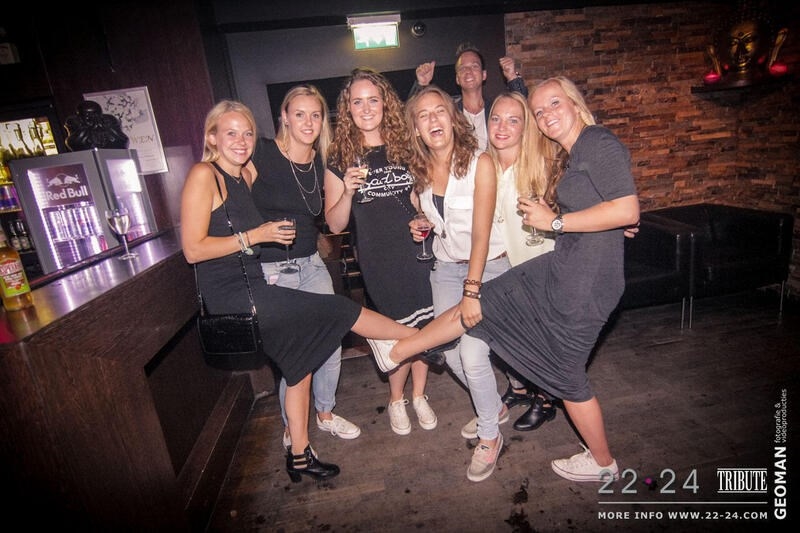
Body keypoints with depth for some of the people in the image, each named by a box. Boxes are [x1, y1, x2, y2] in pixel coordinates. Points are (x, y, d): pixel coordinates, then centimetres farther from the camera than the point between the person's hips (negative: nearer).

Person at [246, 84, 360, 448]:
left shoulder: (321, 163, 5)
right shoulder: (261, 153, -9)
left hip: (311, 264, 5)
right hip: (270, 271, -5)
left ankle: (325, 413, 33)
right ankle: (291, 429, 28)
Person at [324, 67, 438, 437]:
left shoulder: (405, 146, 5)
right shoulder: (340, 159, -2)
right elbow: (335, 225, -2)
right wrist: (348, 191, -20)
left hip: (416, 251, 3)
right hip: (378, 260, -2)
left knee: (423, 326, 8)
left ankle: (418, 396, 33)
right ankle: (396, 401, 33)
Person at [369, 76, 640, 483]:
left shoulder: (600, 143, -13)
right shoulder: (567, 157, 14)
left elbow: (628, 210, -22)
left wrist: (555, 221, -17)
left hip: (586, 279, -9)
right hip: (561, 266, 9)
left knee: (566, 373, 7)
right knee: (482, 302, 9)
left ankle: (602, 463, 34)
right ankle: (396, 351, 23)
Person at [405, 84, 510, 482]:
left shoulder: (479, 162, -16)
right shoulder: (419, 170, 0)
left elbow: (481, 232, -21)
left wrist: (472, 292, -25)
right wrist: (420, 224, -2)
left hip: (489, 266, -5)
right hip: (446, 267, 5)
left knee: (473, 354, -13)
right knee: (452, 353, 5)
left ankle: (489, 436, 15)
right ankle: (494, 407, 35)